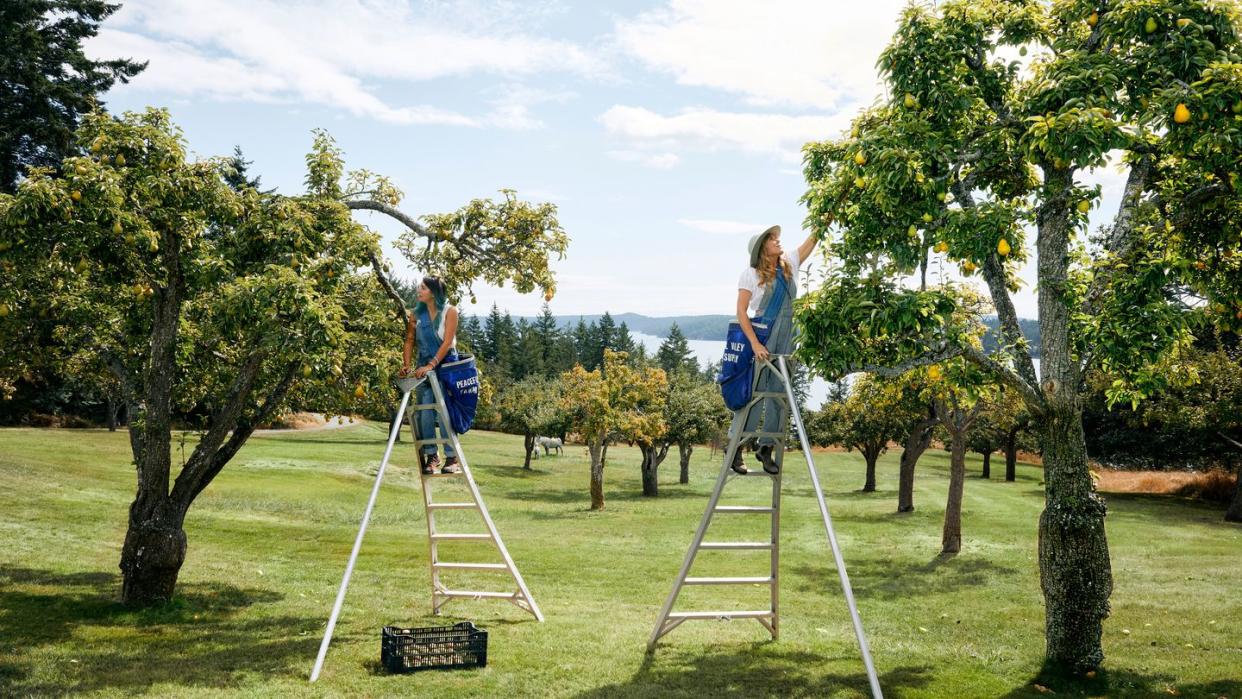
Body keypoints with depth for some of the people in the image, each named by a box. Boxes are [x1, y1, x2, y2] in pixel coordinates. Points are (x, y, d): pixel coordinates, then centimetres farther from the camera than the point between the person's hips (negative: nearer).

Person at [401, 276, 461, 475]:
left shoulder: (449, 311, -6)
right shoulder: (416, 314, 6)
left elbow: (447, 342, -14)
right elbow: (409, 340, 4)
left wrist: (431, 365, -22)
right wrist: (406, 364, -10)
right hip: (424, 367, 4)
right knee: (424, 413, 0)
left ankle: (451, 458, -4)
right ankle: (431, 455, 8)